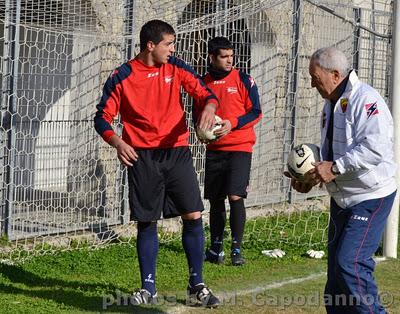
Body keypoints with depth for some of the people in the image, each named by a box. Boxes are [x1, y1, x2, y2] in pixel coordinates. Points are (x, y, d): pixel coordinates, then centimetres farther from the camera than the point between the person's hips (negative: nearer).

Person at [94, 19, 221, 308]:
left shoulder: (176, 68, 5)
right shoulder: (123, 76, -3)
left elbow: (205, 92, 1)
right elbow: (102, 117, -2)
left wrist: (209, 106, -24)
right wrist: (117, 142, -21)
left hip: (177, 152, 2)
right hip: (142, 157, -2)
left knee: (193, 216, -3)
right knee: (147, 222, 2)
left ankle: (197, 285, 8)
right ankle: (148, 287, 14)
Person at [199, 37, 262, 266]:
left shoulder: (243, 80, -2)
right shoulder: (204, 83, 8)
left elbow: (256, 112, -3)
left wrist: (232, 123, -16)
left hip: (240, 147, -4)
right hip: (214, 150, 4)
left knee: (235, 196, -13)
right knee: (215, 199, 7)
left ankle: (237, 249, -5)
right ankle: (217, 248, 18)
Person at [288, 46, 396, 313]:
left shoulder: (365, 100, -18)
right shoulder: (331, 104, 14)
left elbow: (376, 147, -29)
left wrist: (335, 168, -26)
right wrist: (312, 178, 9)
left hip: (370, 198, -10)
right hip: (342, 198, 10)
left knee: (350, 264, -18)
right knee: (336, 268, 10)